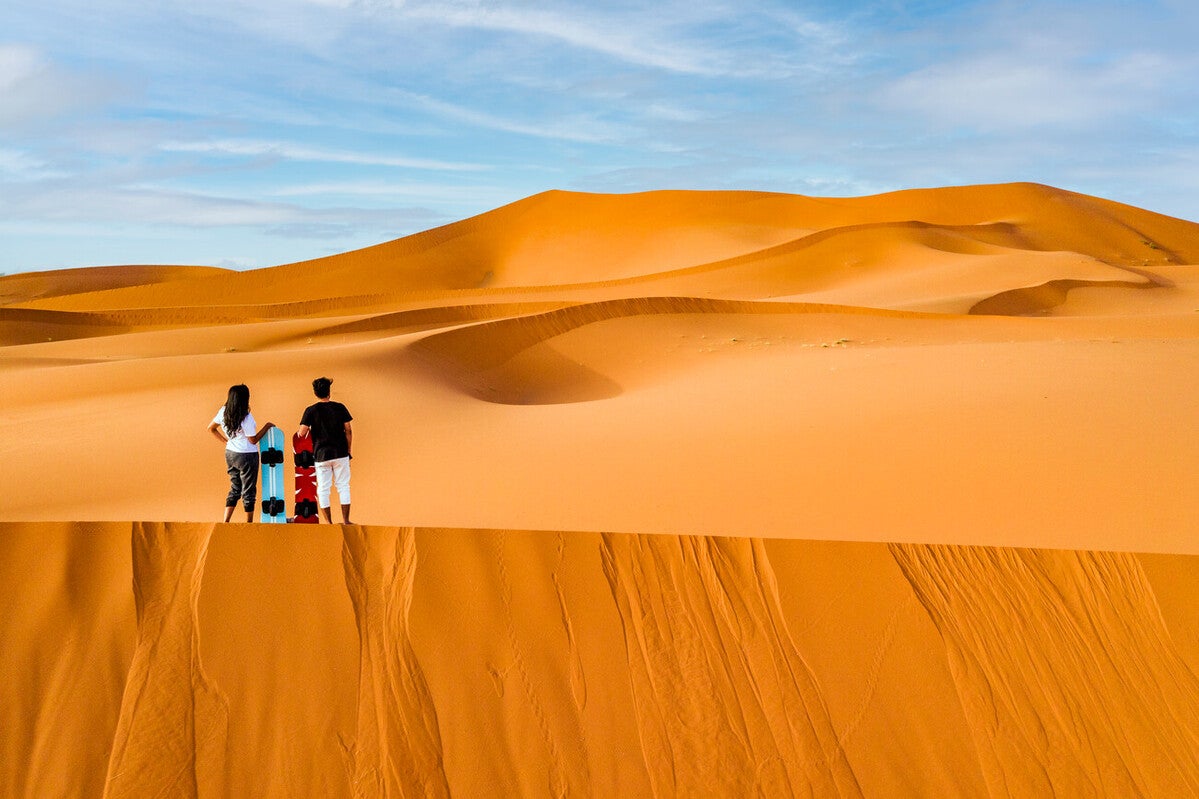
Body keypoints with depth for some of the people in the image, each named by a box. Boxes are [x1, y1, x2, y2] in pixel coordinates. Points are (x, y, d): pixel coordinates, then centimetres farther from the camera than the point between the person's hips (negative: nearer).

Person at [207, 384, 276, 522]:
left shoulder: (223, 412, -2)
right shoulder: (246, 417, -22)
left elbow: (211, 428, 10)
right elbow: (253, 440, -14)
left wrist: (225, 441, 15)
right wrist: (267, 427, -6)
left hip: (230, 453, 7)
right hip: (247, 456, -7)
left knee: (235, 488, 17)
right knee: (248, 491, 5)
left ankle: (226, 521, 9)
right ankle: (249, 523, 11)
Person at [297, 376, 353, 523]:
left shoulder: (311, 410, -3)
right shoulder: (340, 407, 0)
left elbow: (302, 433, -10)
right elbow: (348, 431, 1)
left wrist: (309, 429, 13)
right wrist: (348, 451, 10)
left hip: (321, 455, -1)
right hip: (340, 453, 1)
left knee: (323, 489, 6)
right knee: (343, 486, 8)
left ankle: (329, 523, 5)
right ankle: (345, 520, 7)